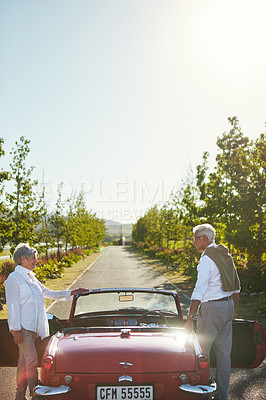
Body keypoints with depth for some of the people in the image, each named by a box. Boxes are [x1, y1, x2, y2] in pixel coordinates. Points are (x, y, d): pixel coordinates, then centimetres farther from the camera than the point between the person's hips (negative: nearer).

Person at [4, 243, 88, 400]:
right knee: (31, 359, -12)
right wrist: (16, 330, -17)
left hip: (33, 327, 8)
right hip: (22, 327, -8)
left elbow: (48, 293, 23)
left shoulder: (31, 277, 17)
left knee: (24, 361, 11)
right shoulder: (14, 279, -9)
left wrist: (73, 292, 19)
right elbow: (13, 306, -13)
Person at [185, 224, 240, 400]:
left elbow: (199, 291, -21)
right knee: (224, 352, 12)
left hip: (212, 308, -9)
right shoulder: (226, 255, 11)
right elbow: (236, 286, 17)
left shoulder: (207, 258, -15)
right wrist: (234, 309, 25)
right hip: (228, 305, 9)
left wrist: (190, 317, -20)